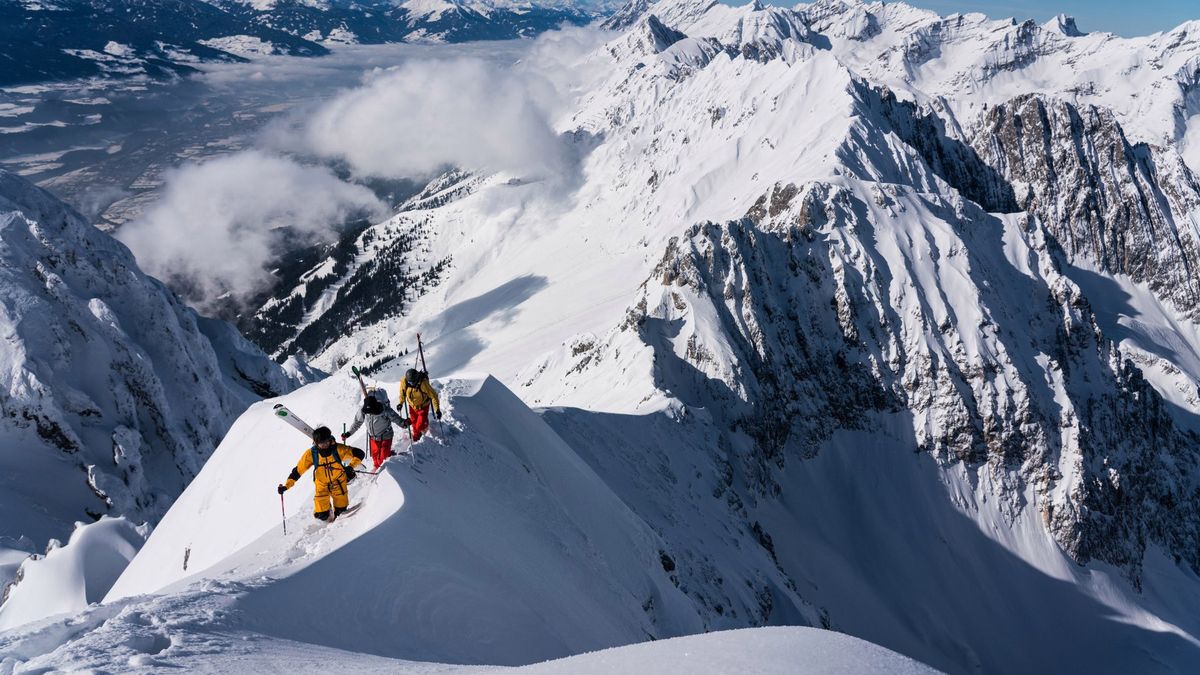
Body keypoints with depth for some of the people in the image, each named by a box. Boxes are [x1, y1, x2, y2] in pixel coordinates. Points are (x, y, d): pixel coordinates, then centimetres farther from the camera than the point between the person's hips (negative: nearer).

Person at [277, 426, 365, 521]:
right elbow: (298, 470, -12)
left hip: (338, 483, 0)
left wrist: (351, 467, -30)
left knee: (341, 511, 10)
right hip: (322, 485, 0)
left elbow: (359, 454, -16)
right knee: (322, 515, -5)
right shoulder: (311, 454, -19)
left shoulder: (337, 449, -21)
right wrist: (286, 486, -20)